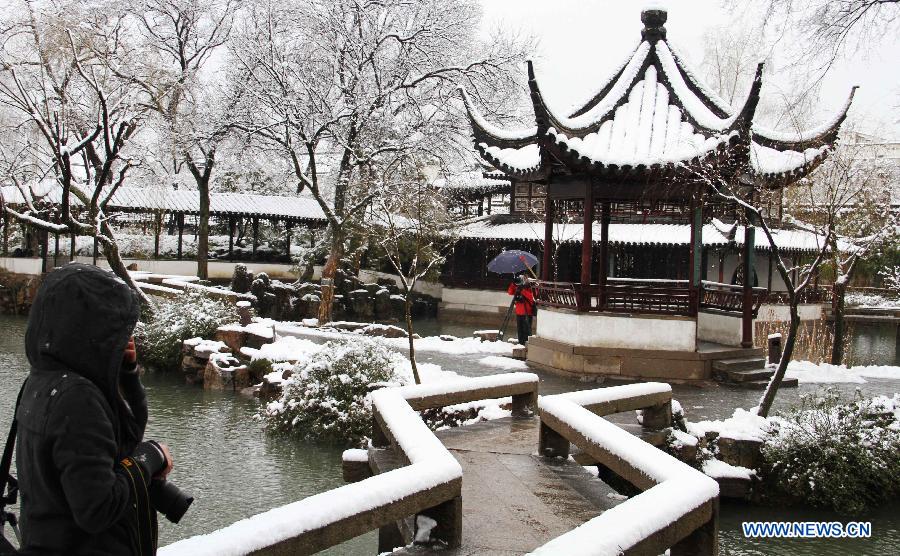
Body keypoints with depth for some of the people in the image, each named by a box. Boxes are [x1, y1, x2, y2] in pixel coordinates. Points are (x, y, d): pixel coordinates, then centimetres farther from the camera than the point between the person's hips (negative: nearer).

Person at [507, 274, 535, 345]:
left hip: (527, 313, -6)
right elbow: (510, 292, 2)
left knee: (526, 329, -7)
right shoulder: (517, 288, 10)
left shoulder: (528, 288, -8)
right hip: (519, 312, 6)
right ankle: (521, 343, 20)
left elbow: (530, 297, -22)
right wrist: (513, 284, -9)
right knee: (519, 329, 11)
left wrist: (522, 290, -25)